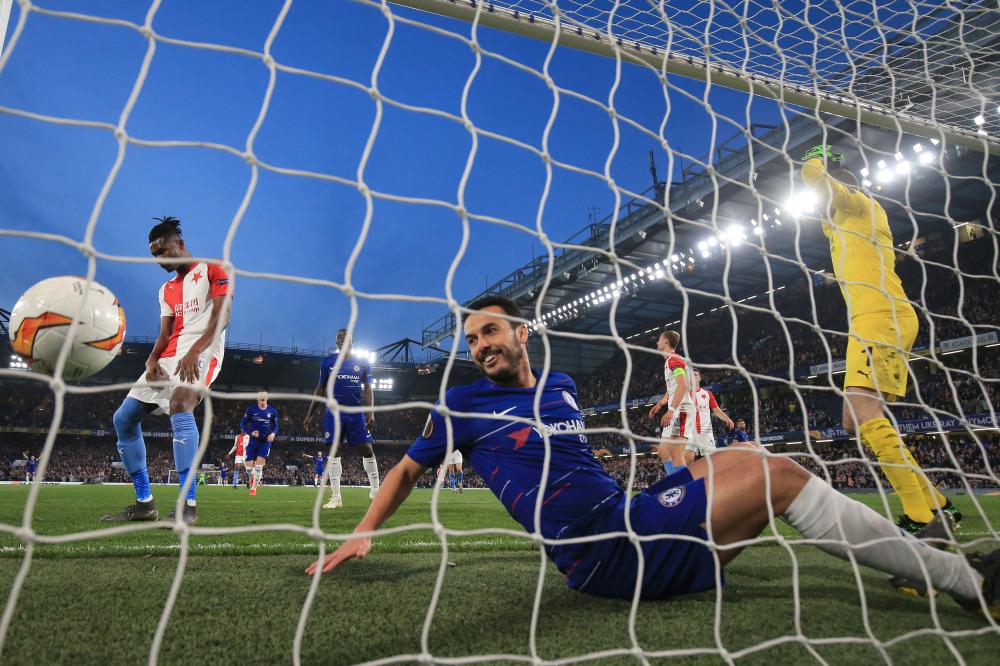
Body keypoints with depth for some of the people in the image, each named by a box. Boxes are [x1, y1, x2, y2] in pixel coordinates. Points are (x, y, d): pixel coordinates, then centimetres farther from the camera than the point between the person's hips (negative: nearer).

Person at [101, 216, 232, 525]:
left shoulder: (211, 269, 3)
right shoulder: (166, 290, 25)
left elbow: (222, 316, -10)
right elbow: (165, 333, 16)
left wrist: (195, 351, -24)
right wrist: (152, 359, -7)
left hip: (202, 352, -9)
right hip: (170, 356, 9)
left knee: (179, 406, -35)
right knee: (124, 418, 6)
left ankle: (189, 506, -36)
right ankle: (144, 503, 13)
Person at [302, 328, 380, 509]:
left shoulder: (362, 363, 5)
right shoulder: (327, 362, 5)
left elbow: (367, 389, 5)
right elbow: (320, 389, 9)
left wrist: (371, 412, -9)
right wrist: (309, 414, 5)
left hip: (356, 413, 0)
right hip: (334, 413, 0)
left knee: (367, 450, -1)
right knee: (334, 451, -5)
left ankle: (375, 490, 14)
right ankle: (336, 497, 0)